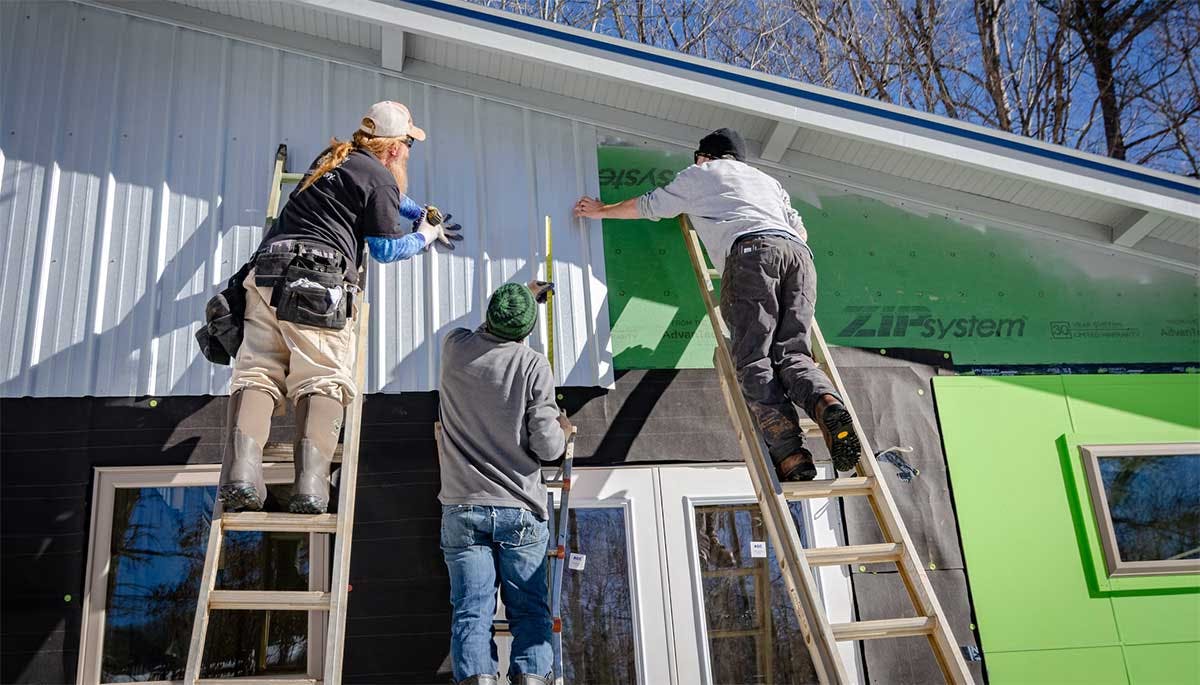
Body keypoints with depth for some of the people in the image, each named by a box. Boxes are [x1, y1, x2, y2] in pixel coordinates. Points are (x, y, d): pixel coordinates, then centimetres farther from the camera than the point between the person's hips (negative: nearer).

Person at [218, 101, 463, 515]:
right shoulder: (379, 176, 4)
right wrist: (425, 236, 23)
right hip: (318, 279, -7)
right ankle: (310, 482, -26)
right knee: (323, 380, -11)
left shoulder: (333, 158, 29)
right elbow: (386, 249, 7)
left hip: (268, 270, 7)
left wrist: (421, 212, 51)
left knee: (257, 373, -4)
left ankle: (241, 470, -22)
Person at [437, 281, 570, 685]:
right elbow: (547, 447, -10)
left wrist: (526, 295, 39)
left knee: (471, 611, 1)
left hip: (462, 508, 2)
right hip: (520, 509, -2)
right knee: (530, 611, 5)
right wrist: (563, 429, 13)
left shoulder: (455, 349, 0)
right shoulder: (533, 365, -9)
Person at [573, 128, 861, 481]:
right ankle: (828, 404, -34)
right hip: (799, 253, 5)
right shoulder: (768, 180, 41)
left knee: (753, 361, -12)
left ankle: (791, 454, -30)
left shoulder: (699, 174, 29)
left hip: (751, 249, -5)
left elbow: (646, 206, 40)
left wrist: (601, 210, 57)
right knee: (792, 353, -1)